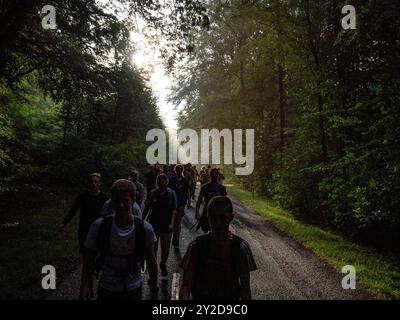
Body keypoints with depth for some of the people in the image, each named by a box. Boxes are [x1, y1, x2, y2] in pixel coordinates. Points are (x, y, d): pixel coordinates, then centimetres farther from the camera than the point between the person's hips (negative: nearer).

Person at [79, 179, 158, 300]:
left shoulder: (145, 229, -17)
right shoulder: (99, 226, -17)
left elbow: (151, 261, -4)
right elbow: (89, 258, -4)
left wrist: (154, 286, 5)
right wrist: (85, 285, -9)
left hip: (133, 289, 0)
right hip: (106, 289, 1)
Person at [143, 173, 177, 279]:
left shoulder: (171, 194, -4)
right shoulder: (153, 194, -4)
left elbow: (174, 210, -4)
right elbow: (147, 209, -2)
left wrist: (172, 223, -12)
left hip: (166, 226, 0)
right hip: (154, 225, 0)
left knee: (165, 250, 10)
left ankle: (163, 264, 38)